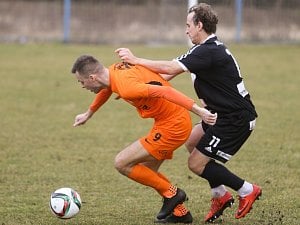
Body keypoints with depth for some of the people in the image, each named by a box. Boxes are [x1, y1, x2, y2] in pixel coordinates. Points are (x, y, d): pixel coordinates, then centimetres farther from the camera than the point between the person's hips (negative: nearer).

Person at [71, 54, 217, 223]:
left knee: (122, 163, -6)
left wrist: (199, 111, -36)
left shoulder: (126, 87, -26)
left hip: (173, 127, -10)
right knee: (147, 171, 18)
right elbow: (106, 89, 29)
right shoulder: (112, 71, 4)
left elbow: (164, 92, -33)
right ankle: (180, 212, 24)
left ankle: (171, 193, 5)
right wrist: (88, 114, 45)